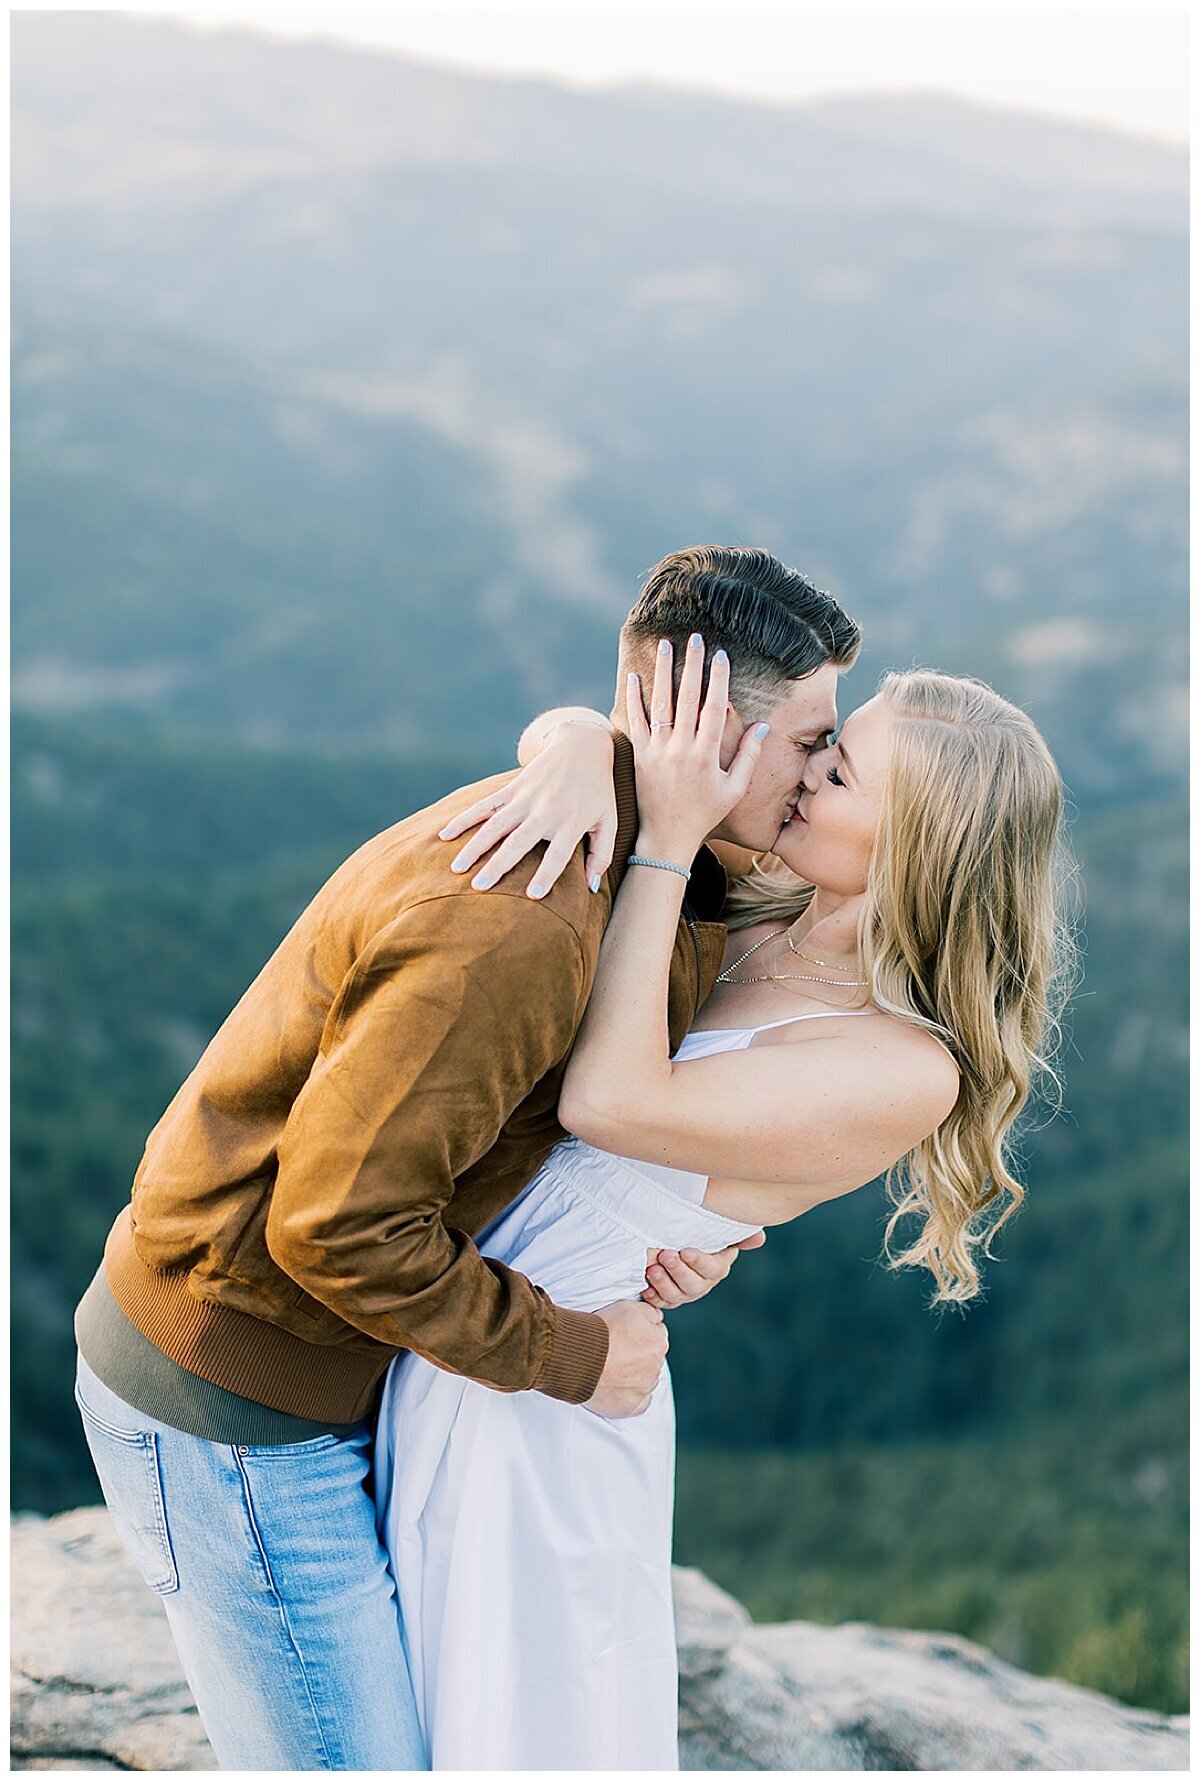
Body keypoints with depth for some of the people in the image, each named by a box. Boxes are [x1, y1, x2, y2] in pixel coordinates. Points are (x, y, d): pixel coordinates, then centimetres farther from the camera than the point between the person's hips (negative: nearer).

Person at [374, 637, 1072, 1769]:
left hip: (529, 1389, -7)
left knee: (533, 1726, 12)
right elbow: (585, 731, 7)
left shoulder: (911, 1073, -21)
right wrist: (579, 772, -16)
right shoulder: (755, 904, 0)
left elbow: (610, 1102, -25)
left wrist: (665, 843, -24)